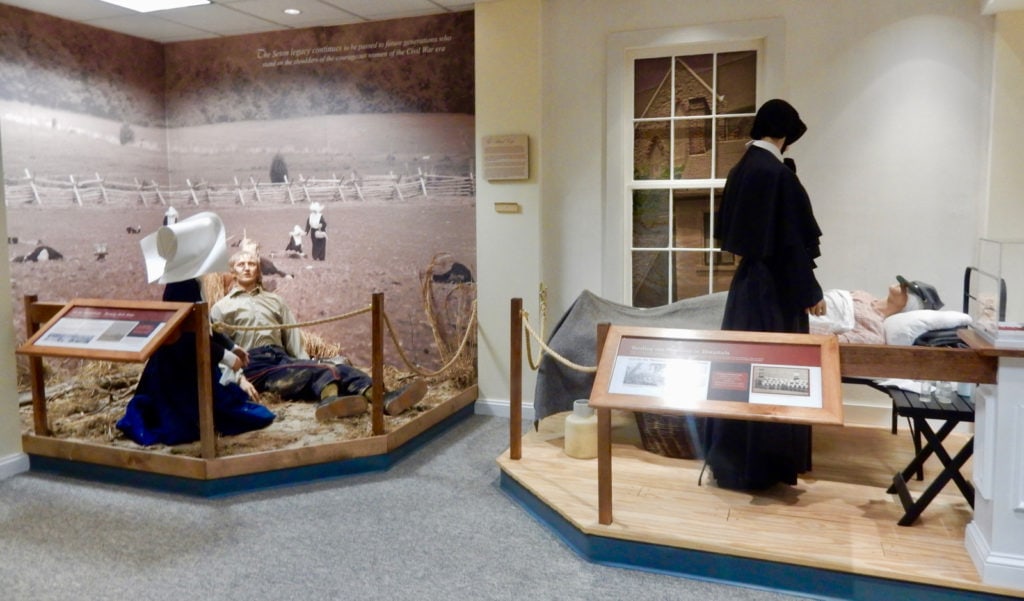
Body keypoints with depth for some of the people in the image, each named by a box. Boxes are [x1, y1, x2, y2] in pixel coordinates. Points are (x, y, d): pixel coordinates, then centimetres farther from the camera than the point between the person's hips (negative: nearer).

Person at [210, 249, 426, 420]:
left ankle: (384, 400, -56)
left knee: (335, 368, -30)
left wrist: (308, 366, 1)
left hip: (282, 359, 4)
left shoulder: (275, 300, 28)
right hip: (254, 366, -3)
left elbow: (293, 338, 18)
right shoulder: (221, 308, 16)